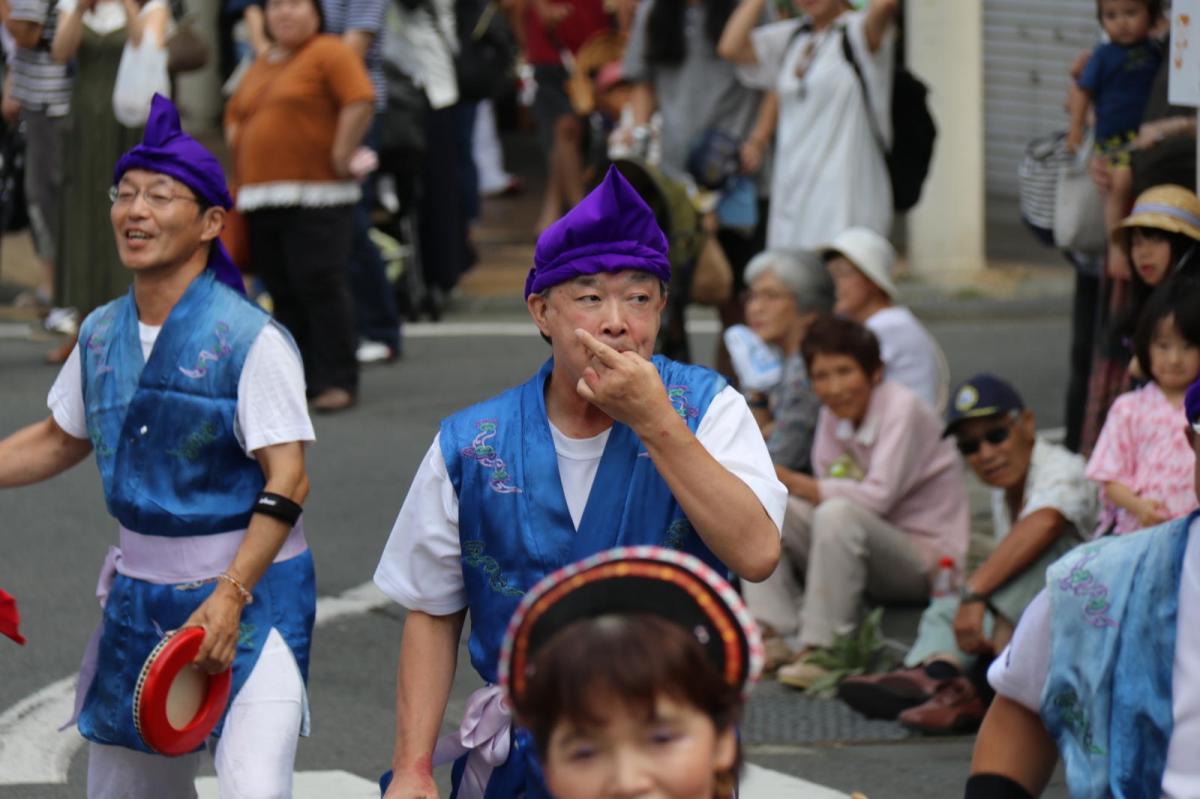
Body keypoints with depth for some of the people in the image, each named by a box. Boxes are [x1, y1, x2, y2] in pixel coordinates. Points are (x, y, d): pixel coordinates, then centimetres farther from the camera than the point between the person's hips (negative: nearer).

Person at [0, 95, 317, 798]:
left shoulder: (253, 340, -14)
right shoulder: (102, 334, 6)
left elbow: (287, 483, -18)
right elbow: (59, 441, 22)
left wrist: (229, 598, -26)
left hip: (254, 588, -7)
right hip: (140, 595, 7)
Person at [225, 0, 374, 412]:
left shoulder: (330, 54, -4)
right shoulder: (260, 67, 19)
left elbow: (360, 103, -16)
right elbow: (235, 114, 31)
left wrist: (340, 156, -15)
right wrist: (240, 155, 17)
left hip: (315, 196, -7)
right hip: (260, 198, 7)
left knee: (320, 284, -12)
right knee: (283, 293, 8)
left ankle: (337, 381, -9)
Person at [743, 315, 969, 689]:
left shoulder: (903, 409, -15)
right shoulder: (833, 415, 7)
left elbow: (877, 497, -24)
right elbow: (828, 493, 2)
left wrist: (788, 480, -23)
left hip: (927, 558, -7)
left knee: (838, 514, -36)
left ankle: (820, 649, -30)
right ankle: (773, 634, -18)